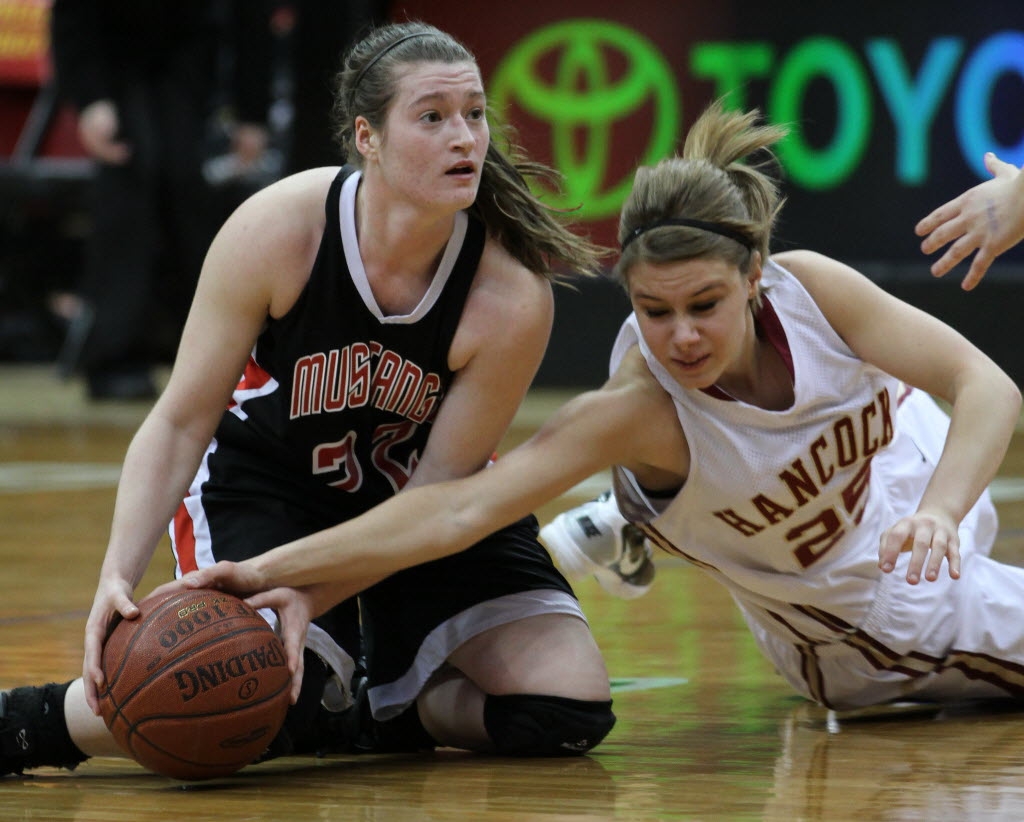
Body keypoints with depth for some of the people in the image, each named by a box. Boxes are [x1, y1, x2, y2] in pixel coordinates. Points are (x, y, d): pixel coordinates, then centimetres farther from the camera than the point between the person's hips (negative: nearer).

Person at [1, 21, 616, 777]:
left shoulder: (510, 299, -28)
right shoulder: (276, 232, -28)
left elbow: (435, 495, -19)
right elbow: (181, 423, -17)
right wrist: (119, 575, -29)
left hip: (423, 505, 2)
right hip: (264, 480, -2)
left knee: (569, 712, -12)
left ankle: (378, 704, 15)